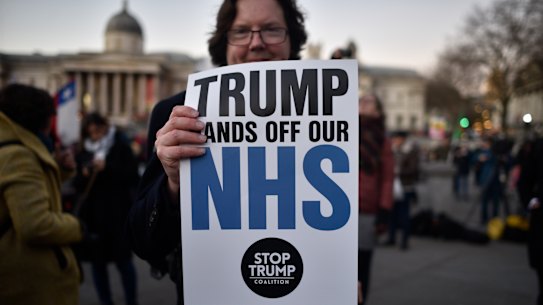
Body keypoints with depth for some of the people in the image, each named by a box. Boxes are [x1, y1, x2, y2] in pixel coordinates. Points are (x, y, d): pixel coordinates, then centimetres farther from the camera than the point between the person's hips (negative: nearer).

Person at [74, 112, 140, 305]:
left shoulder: (121, 147, 1)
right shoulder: (82, 153, 11)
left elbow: (132, 175, -9)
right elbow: (77, 186, 11)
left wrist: (107, 167, -16)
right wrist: (84, 175, -9)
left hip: (118, 213, -4)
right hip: (92, 213, 4)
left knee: (123, 260, 1)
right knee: (97, 261, 8)